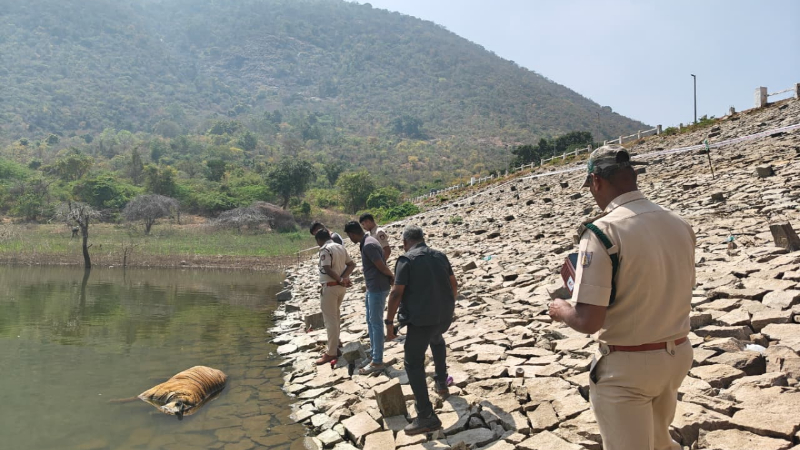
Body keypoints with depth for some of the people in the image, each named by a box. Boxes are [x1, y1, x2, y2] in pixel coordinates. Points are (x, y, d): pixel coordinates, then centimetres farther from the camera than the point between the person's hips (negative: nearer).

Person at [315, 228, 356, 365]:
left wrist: (340, 280, -16)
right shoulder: (341, 247, 12)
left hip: (330, 287, -8)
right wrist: (344, 278, -5)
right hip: (340, 287, 8)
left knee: (330, 320, -2)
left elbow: (327, 269, -24)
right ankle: (335, 347, 31)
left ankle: (331, 353, 4)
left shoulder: (325, 249, -13)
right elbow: (352, 264, 8)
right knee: (334, 317, 21)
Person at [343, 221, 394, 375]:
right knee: (370, 322, 16)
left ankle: (377, 362, 4)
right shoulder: (367, 242, 12)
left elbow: (382, 266, -20)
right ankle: (374, 354, 26)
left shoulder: (368, 245, -21)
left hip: (378, 288, -10)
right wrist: (391, 277, 4)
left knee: (376, 323, -4)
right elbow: (381, 265, 15)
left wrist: (391, 277, -3)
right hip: (372, 288, 10)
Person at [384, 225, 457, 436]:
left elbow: (396, 294, -14)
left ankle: (427, 417, -1)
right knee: (436, 339, 37)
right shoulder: (440, 256, 9)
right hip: (445, 315, 7)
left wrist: (389, 322, -8)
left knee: (413, 364, 2)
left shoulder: (406, 260, -9)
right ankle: (441, 383, 45)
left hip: (421, 318, -7)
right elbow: (453, 285, 17)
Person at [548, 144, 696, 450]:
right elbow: (680, 294, 12)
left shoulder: (602, 233, -23)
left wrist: (561, 310, -5)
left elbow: (588, 322, -26)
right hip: (678, 355, 7)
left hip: (627, 367, -6)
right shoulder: (679, 224, -1)